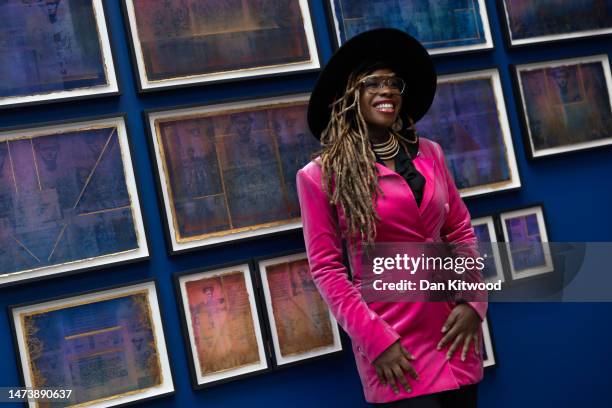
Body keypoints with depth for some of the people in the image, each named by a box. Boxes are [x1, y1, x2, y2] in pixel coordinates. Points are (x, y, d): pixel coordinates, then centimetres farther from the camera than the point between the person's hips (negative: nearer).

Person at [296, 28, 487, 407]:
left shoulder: (430, 153, 6)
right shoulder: (321, 175, -7)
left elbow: (461, 231, 10)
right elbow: (326, 267, -7)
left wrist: (474, 301, -3)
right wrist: (374, 339, -14)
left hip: (452, 326, 5)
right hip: (390, 339, -4)